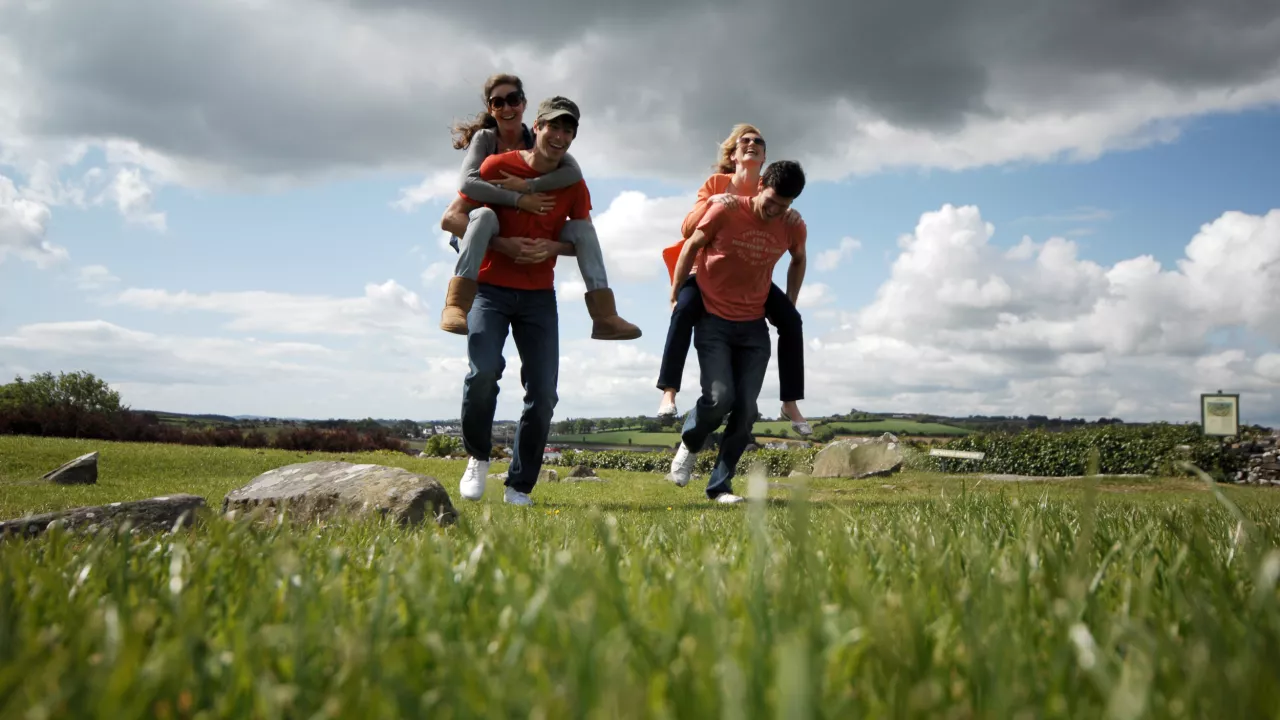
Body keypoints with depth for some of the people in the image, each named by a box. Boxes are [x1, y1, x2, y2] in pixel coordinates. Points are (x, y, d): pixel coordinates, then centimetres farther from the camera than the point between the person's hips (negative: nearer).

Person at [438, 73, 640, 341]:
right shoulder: (484, 139, -6)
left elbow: (574, 172, -19)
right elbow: (467, 184, -25)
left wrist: (527, 186, -29)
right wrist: (518, 200, -31)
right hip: (494, 235, -3)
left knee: (582, 228, -17)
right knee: (485, 215, -37)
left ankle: (604, 316, -23)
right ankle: (455, 306, -46)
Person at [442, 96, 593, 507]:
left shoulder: (573, 185, 4)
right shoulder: (498, 166, -5)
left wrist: (552, 247, -10)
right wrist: (500, 244, -17)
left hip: (539, 296, 3)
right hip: (490, 288, -3)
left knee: (544, 393, -3)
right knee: (484, 369, -24)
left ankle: (519, 487, 12)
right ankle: (477, 457, 2)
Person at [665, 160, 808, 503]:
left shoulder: (794, 228, -3)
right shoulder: (725, 210, -14)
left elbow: (798, 260, 19)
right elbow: (692, 245, -1)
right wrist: (675, 295, 1)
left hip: (754, 326, 4)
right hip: (713, 320, -3)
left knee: (746, 410, -2)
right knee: (719, 397, -19)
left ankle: (720, 485, 10)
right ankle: (689, 444, 13)